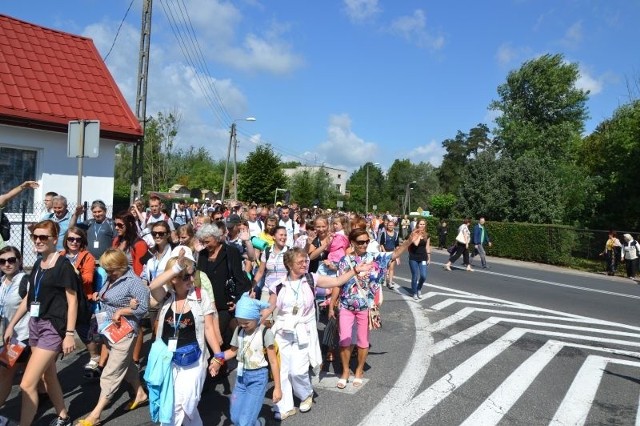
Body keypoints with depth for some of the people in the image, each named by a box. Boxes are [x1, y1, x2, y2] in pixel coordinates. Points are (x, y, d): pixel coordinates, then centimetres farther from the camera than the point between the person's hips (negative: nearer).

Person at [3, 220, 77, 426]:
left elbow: (72, 301, -13)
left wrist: (69, 334, -15)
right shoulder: (38, 264, 9)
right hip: (35, 324, 8)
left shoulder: (63, 265, -13)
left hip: (53, 327, -8)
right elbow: (29, 297, 18)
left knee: (27, 384, -9)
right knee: (49, 376, 18)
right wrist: (11, 325, 18)